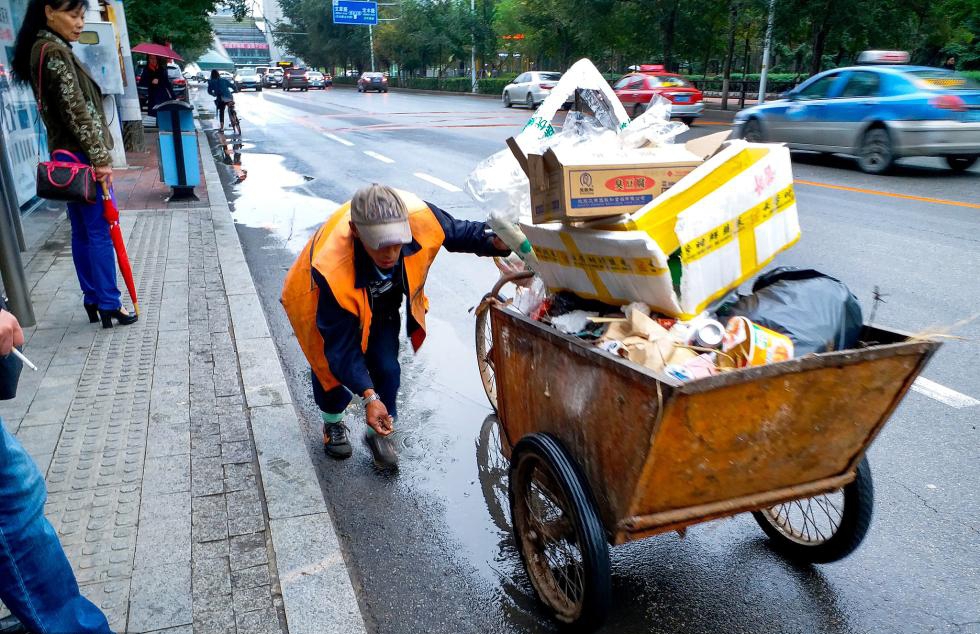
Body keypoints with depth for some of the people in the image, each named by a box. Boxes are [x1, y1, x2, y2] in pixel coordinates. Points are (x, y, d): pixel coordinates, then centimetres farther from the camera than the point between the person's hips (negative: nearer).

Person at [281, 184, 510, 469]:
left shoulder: (419, 216, -39)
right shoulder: (331, 267, -46)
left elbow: (458, 232, -14)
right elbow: (342, 345, -35)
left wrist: (494, 242, -34)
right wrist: (368, 396, -42)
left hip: (382, 299, 3)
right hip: (322, 300, -3)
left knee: (386, 367, -2)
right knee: (331, 364, 6)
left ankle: (378, 432, 26)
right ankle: (332, 423, 41)